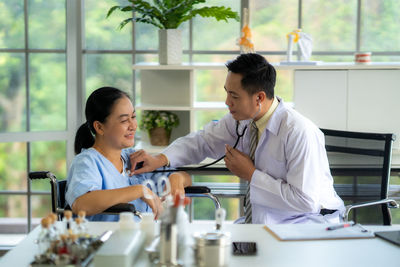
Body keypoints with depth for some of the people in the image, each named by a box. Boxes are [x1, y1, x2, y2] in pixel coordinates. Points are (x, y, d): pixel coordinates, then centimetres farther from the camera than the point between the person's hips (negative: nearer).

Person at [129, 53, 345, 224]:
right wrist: (160, 159, -7)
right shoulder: (242, 119, -2)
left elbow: (306, 201, -24)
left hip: (307, 224, -7)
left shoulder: (299, 132, -24)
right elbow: (203, 141, 11)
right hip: (261, 220, 7)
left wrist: (251, 174, -18)